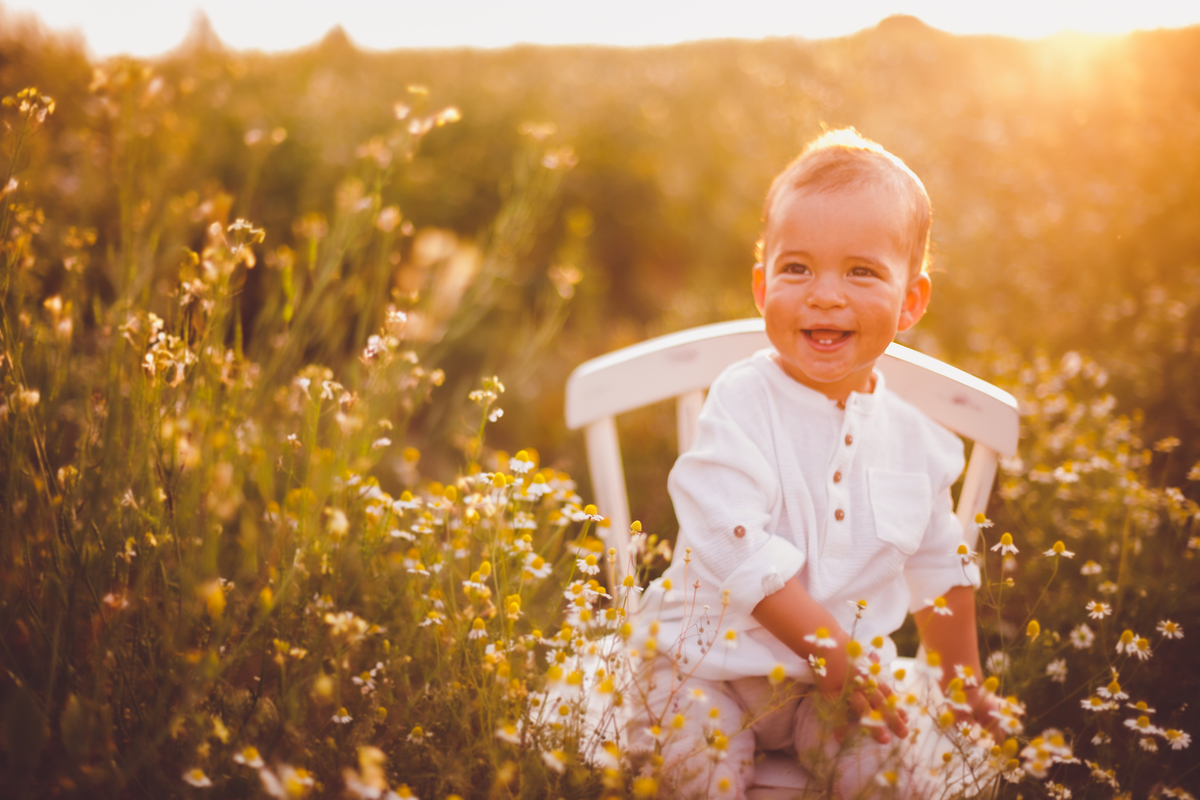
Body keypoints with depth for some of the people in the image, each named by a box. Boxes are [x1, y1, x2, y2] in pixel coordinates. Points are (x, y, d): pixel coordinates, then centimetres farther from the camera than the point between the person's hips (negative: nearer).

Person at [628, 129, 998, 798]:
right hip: (712, 667, -3)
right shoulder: (740, 403, -16)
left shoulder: (916, 438, 0)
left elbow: (939, 566, 15)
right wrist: (835, 652, -23)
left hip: (841, 678, 4)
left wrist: (964, 683, 23)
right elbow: (740, 549, -24)